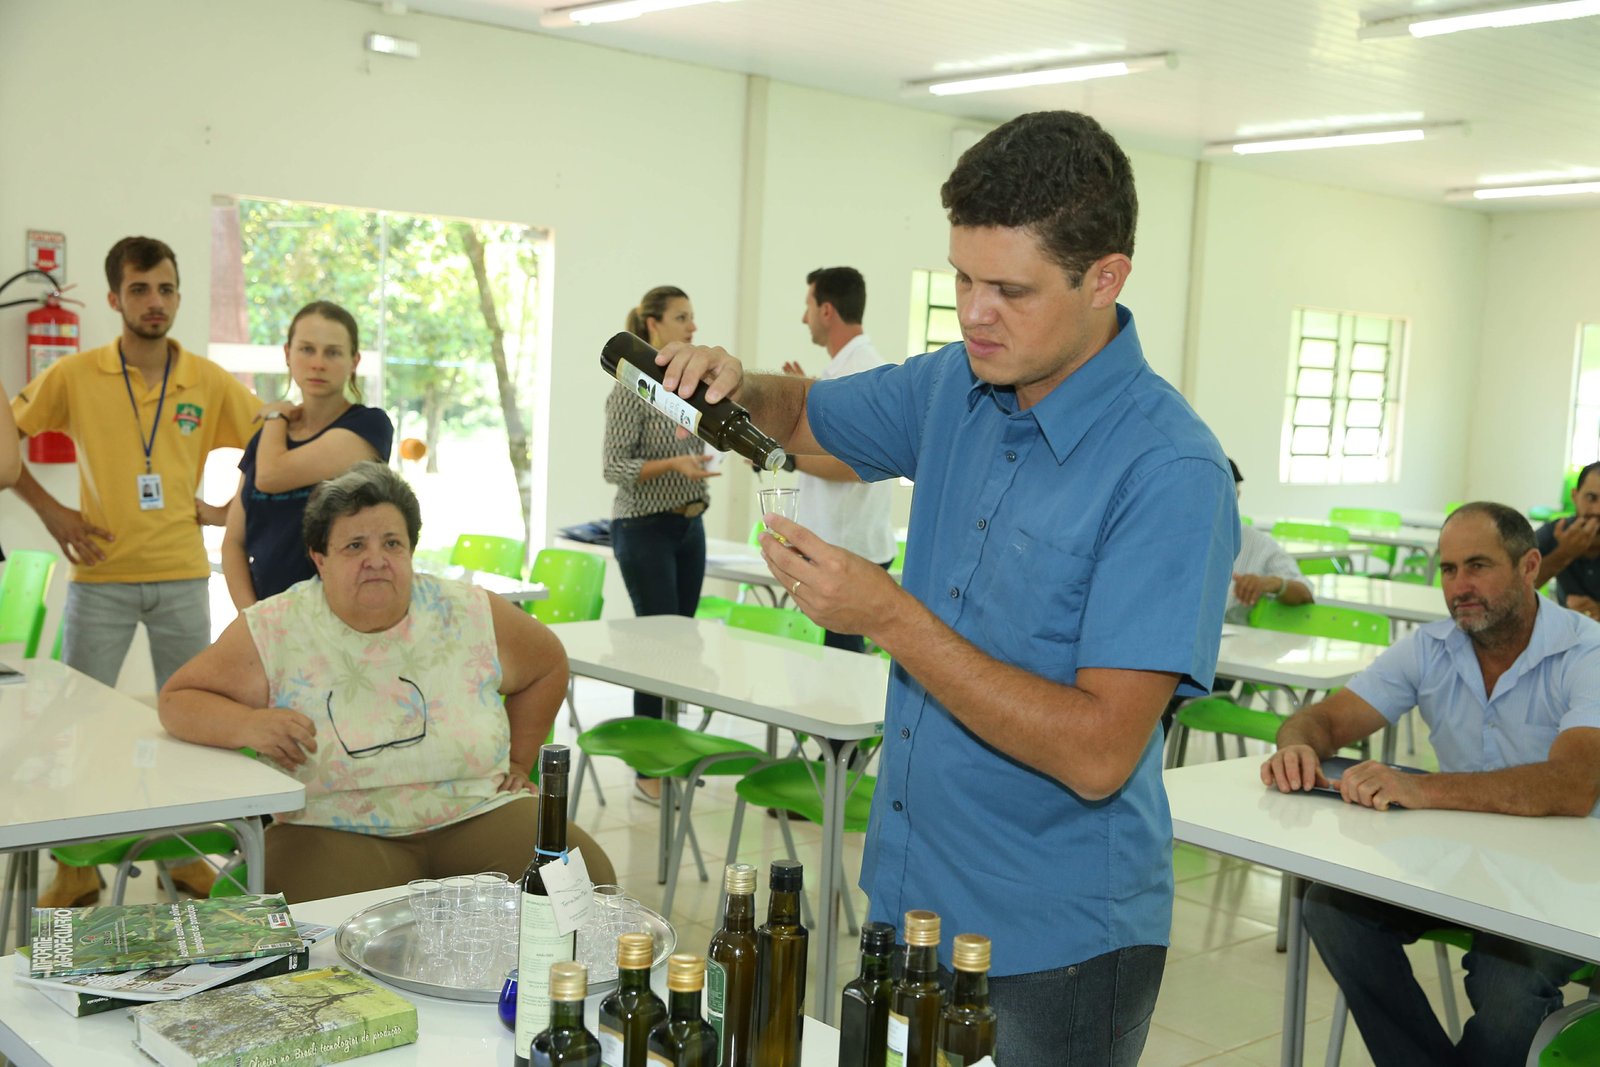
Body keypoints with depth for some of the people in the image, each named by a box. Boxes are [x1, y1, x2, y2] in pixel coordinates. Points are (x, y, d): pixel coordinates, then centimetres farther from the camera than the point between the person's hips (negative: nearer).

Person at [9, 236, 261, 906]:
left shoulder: (211, 383, 0)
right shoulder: (75, 376, -3)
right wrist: (48, 509, -5)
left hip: (182, 577, 1)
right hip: (100, 575, -1)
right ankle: (77, 866, 18)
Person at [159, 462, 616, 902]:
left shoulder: (471, 615, 3)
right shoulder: (274, 631, -3)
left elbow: (548, 665, 19)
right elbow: (179, 699, 0)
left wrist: (517, 762, 13)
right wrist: (249, 725, -20)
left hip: (479, 815, 2)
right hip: (334, 834, -2)